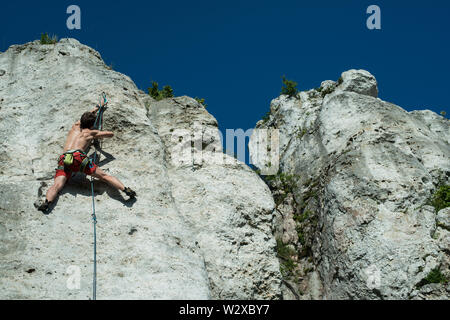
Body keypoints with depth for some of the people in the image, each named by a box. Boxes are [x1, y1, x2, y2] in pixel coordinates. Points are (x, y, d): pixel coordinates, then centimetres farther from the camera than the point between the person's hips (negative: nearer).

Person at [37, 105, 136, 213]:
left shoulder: (75, 127, 33)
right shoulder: (91, 132, 22)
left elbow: (87, 117, 54)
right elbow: (111, 134, 34)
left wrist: (98, 107, 70)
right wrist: (98, 136, 51)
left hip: (64, 159, 3)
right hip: (78, 156, -3)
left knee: (57, 186, -18)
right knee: (104, 176, -1)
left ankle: (47, 202, -45)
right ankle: (125, 190, -17)